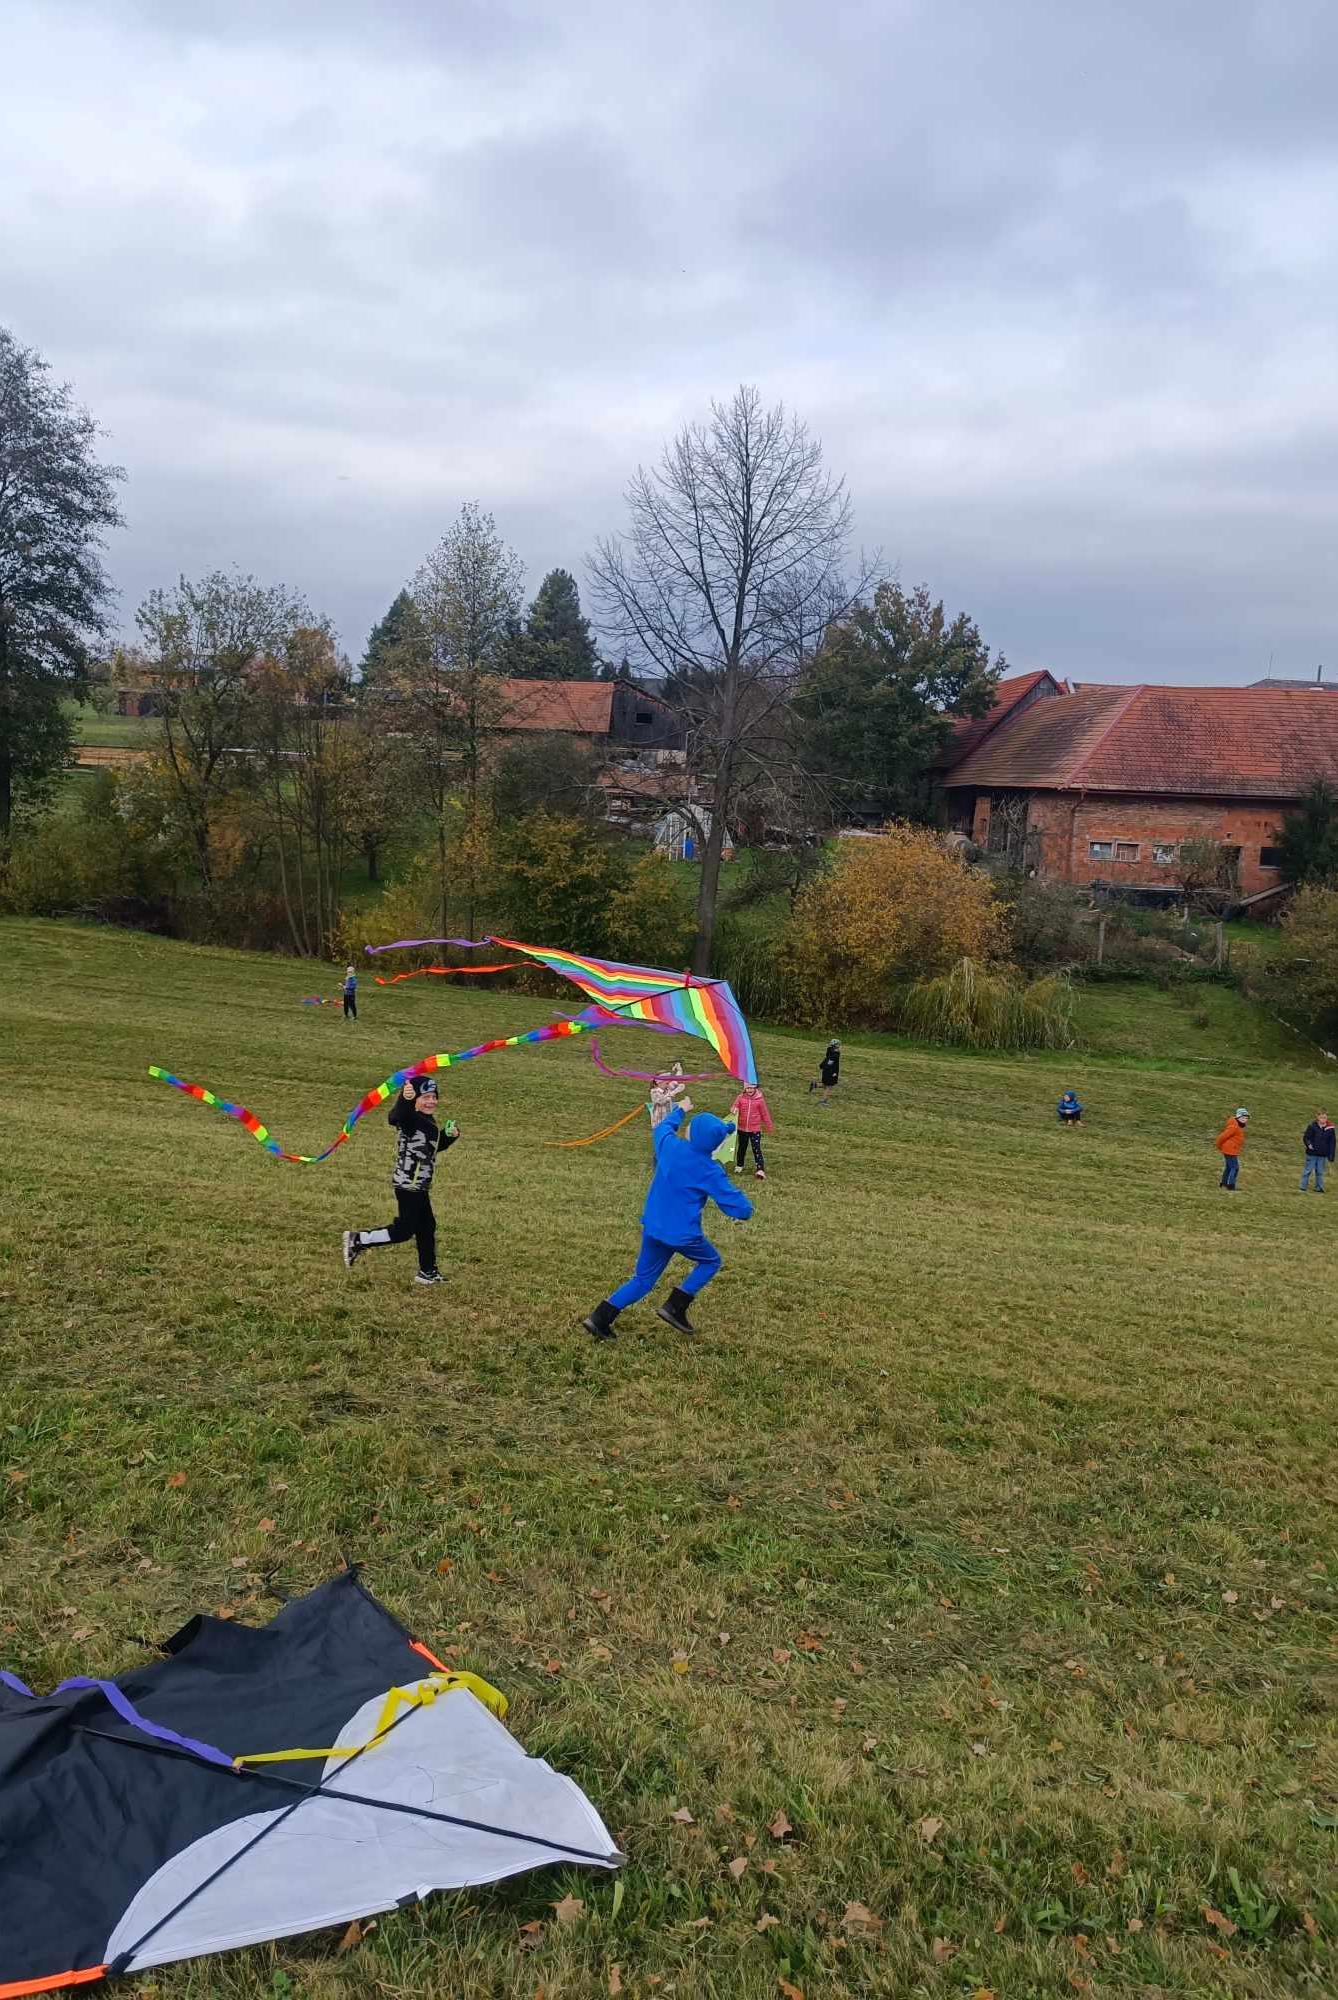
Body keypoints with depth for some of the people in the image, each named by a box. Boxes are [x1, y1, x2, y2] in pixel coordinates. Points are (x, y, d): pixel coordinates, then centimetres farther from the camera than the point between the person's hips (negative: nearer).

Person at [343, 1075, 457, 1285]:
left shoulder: (429, 1122, 12)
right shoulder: (410, 1119, -18)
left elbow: (435, 1147, 25)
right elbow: (395, 1117, -42)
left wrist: (449, 1136, 6)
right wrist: (404, 1099, -63)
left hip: (419, 1185, 10)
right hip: (408, 1184, -10)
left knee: (426, 1226, 17)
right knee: (404, 1229, -6)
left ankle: (428, 1272, 29)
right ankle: (358, 1240, 7)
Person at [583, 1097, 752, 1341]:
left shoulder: (669, 1146, -4)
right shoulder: (711, 1171, -17)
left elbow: (663, 1127, 23)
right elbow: (740, 1208, -14)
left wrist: (680, 1110, 41)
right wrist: (744, 1211, 10)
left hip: (652, 1227, 5)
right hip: (683, 1234, -5)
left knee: (643, 1279, 18)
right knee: (710, 1262, 22)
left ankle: (600, 1318, 8)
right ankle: (675, 1307, 10)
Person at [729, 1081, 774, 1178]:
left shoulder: (760, 1099, -7)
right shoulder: (741, 1097, -4)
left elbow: (765, 1113, 2)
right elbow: (735, 1106, -5)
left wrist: (769, 1126, 10)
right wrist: (733, 1110, -31)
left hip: (755, 1129, -3)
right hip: (742, 1128, 3)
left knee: (756, 1149, -8)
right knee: (742, 1147, 19)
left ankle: (760, 1170, -10)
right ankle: (739, 1165, 38)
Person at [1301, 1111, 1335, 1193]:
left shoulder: (1330, 1129, -1)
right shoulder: (1312, 1127, -8)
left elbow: (1332, 1143, 4)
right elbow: (1306, 1138, -3)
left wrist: (1331, 1156, 1)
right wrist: (1308, 1144, -24)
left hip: (1322, 1155, 2)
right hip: (1311, 1154, -2)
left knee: (1320, 1172, 10)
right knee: (1308, 1170, 4)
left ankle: (1319, 1187, 21)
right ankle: (1303, 1187, 12)